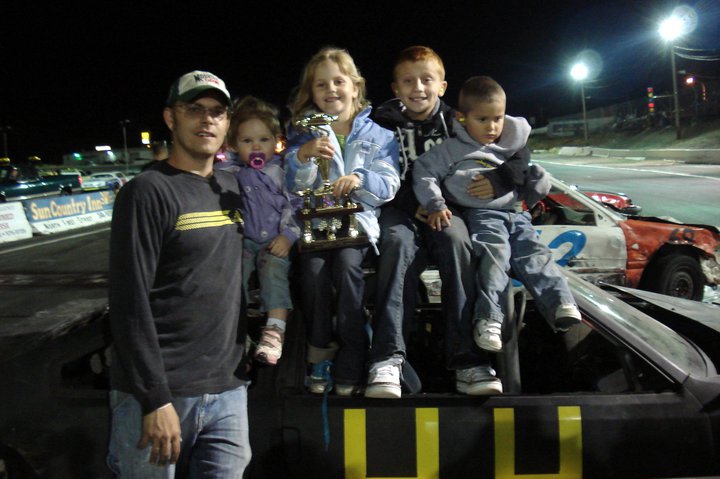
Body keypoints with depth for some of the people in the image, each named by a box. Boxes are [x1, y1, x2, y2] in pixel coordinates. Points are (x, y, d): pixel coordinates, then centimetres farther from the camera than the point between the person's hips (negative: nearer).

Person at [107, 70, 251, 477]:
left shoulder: (232, 188, 11)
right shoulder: (149, 192, -9)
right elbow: (131, 304, -14)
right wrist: (156, 399, -17)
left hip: (228, 392, 6)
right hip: (160, 394, -5)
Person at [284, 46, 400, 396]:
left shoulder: (377, 135, 12)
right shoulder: (304, 133, 15)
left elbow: (388, 186, 2)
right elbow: (294, 186, 3)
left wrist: (360, 180, -18)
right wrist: (303, 154, -17)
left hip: (357, 220, -1)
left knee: (346, 264, -32)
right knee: (314, 268, -30)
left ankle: (350, 365, -19)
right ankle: (320, 354, -10)